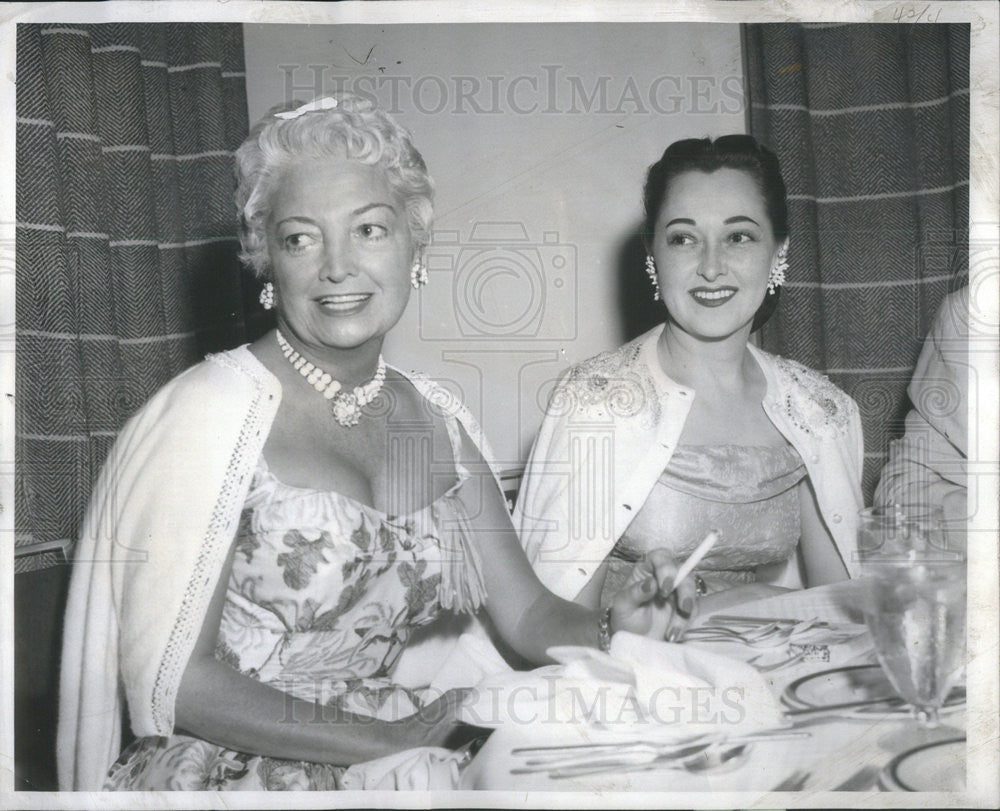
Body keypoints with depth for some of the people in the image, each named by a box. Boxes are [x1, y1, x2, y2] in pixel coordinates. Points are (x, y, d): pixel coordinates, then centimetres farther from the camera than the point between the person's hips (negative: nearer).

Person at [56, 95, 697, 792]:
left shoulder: (437, 420, 3)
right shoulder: (214, 406, -15)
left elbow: (529, 616, 4)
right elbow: (167, 679, -17)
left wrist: (615, 628, -17)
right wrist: (384, 741, -19)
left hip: (412, 756, 6)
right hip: (225, 768, -5)